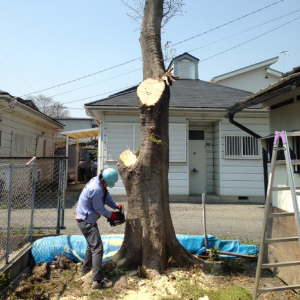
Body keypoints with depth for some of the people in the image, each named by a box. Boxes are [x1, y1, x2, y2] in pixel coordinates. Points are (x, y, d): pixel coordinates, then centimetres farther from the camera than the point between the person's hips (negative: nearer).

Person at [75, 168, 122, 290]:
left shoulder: (98, 181, -2)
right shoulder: (96, 189, -30)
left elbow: (106, 195, 7)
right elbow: (99, 209, -20)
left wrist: (116, 206, -5)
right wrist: (111, 215, -4)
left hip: (84, 218, 11)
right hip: (87, 221, -11)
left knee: (92, 244, 26)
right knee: (97, 248, -8)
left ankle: (85, 269, 42)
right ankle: (98, 281, -6)